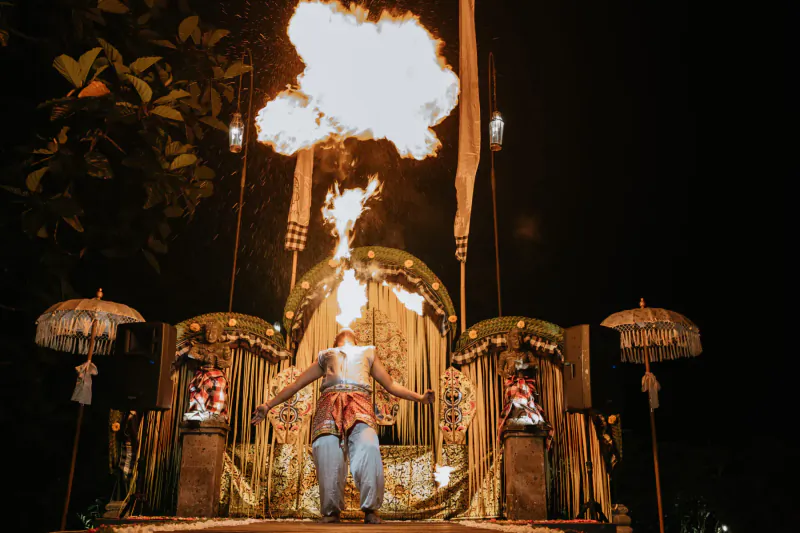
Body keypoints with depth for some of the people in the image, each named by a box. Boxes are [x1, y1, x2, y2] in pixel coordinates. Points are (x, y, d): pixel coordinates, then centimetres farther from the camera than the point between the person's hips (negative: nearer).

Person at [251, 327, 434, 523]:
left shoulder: (367, 353, 37)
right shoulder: (325, 356, 35)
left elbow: (391, 385, 33)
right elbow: (296, 385, 34)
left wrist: (419, 397, 22)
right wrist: (269, 405, 27)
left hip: (359, 402, -1)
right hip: (329, 403, 1)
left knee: (368, 447, -28)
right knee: (327, 452, -20)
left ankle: (370, 508, -18)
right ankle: (331, 511, -5)